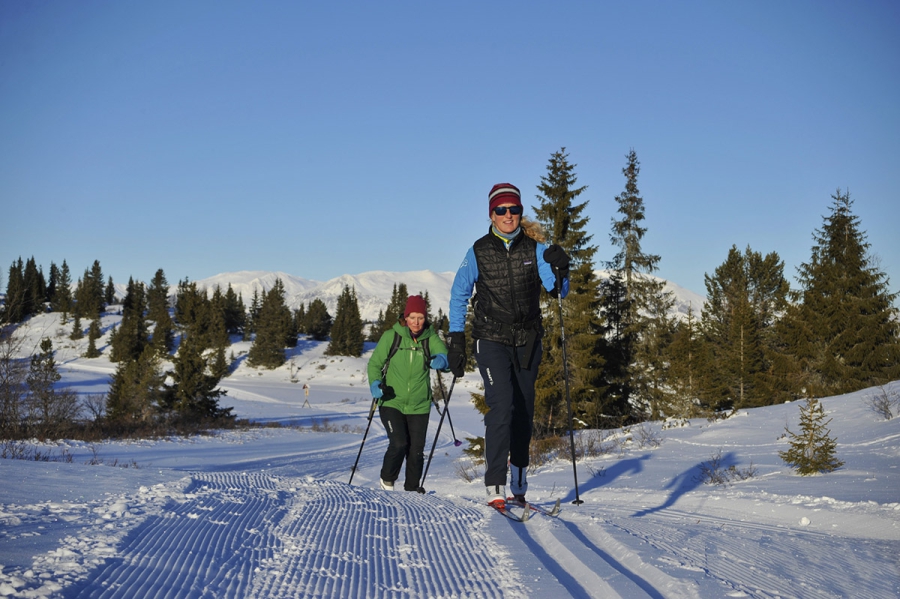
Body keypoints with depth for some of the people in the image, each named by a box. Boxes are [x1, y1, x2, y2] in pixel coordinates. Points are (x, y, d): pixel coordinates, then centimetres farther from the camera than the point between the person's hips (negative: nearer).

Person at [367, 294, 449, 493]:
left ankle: (412, 486, 26)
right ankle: (387, 479, 12)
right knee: (398, 443, -16)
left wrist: (441, 360, -37)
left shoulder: (430, 337, 1)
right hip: (392, 402, -2)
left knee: (416, 450, 3)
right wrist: (375, 383, -19)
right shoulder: (391, 336, -4)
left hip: (419, 405, 2)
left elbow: (442, 353, -13)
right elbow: (375, 363, -1)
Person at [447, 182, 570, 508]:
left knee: (524, 413, 8)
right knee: (501, 406, -18)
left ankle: (519, 487, 20)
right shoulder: (479, 252, 0)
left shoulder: (535, 248, 1)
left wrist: (559, 270, -28)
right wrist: (456, 338, 2)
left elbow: (557, 289, -7)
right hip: (492, 340, -2)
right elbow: (459, 295, 8)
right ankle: (495, 486, -17)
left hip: (527, 341, 3)